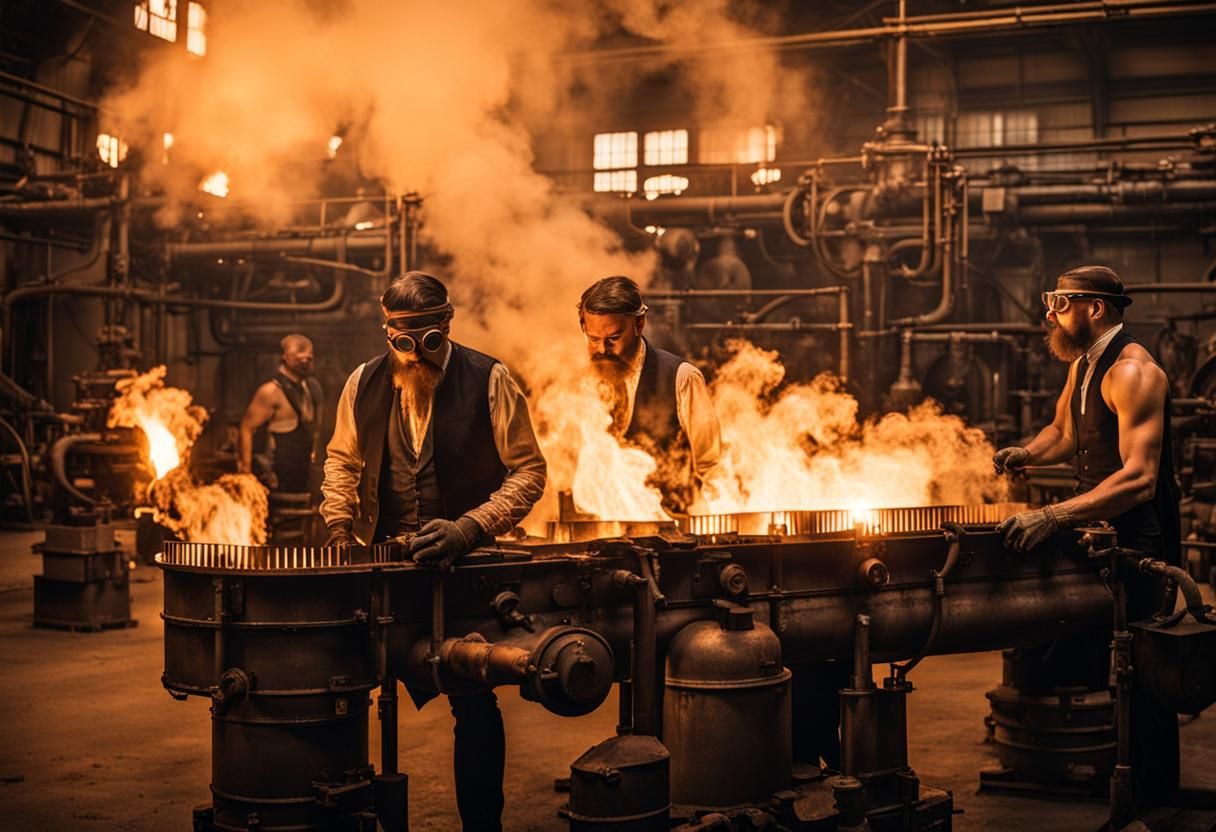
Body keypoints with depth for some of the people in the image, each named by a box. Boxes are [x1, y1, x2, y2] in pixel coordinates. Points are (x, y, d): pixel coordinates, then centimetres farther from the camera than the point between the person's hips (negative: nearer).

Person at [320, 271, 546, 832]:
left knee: (474, 703, 0)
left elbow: (527, 470, -7)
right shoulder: (365, 383, 2)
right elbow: (342, 460, 18)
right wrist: (339, 524, 3)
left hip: (466, 566, -3)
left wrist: (470, 527, -19)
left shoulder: (488, 381, -9)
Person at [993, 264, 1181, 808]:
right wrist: (1027, 453, 2)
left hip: (1138, 536, -9)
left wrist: (1053, 516, -41)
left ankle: (1154, 800, 8)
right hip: (1099, 528, 9)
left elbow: (1139, 478, -32)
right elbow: (1063, 432, 25)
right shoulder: (1081, 365, 8)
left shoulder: (1132, 371, -22)